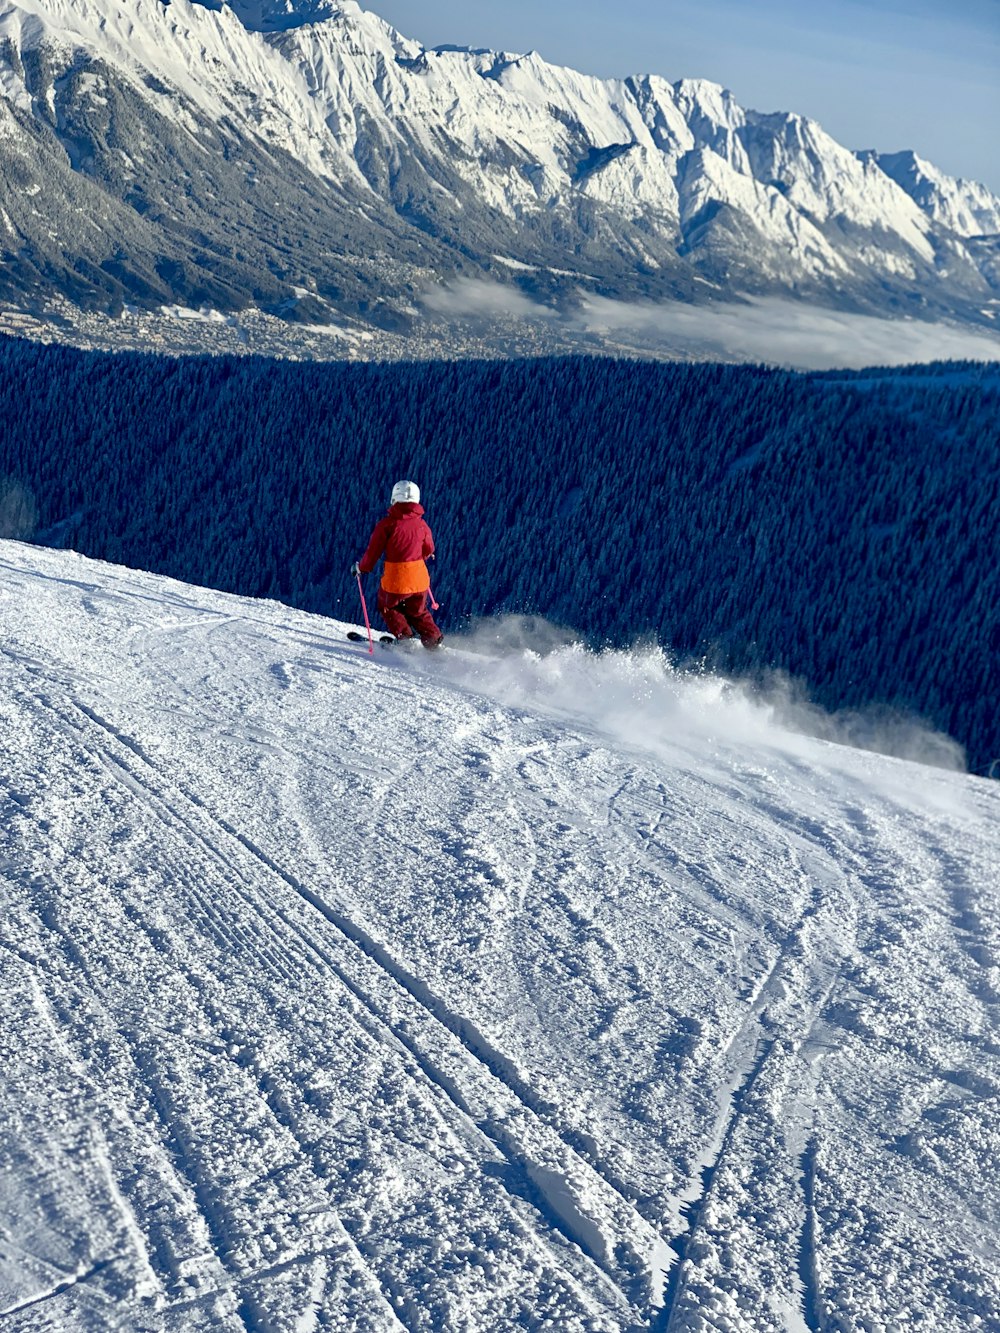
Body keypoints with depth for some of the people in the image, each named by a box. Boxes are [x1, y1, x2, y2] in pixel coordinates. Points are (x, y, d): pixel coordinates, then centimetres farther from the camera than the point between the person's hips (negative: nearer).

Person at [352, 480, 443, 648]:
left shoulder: (387, 524, -12)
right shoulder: (422, 525, 0)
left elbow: (373, 551, -7)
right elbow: (429, 551, 15)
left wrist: (361, 568, 11)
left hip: (395, 578, -4)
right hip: (419, 578, 4)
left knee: (387, 606, 24)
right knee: (418, 612, 25)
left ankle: (405, 638, 14)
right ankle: (434, 640, 16)